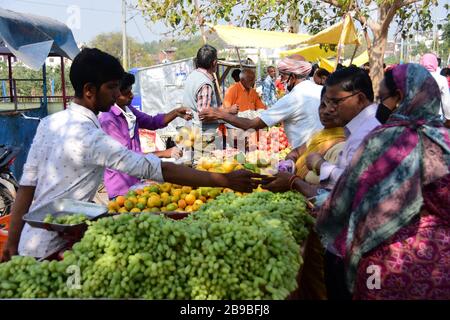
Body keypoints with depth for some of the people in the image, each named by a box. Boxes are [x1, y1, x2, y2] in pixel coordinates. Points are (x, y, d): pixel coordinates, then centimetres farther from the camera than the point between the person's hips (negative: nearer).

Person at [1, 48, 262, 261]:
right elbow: (159, 170, -29)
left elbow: (27, 184, 3)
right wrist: (225, 180, -25)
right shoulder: (91, 138, -25)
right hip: (51, 251, -8)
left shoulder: (49, 123, 0)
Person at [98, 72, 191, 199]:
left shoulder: (128, 109, 4)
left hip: (136, 182, 8)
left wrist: (176, 113, -2)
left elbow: (152, 122, 15)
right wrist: (164, 153, -24)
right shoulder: (107, 120, -22)